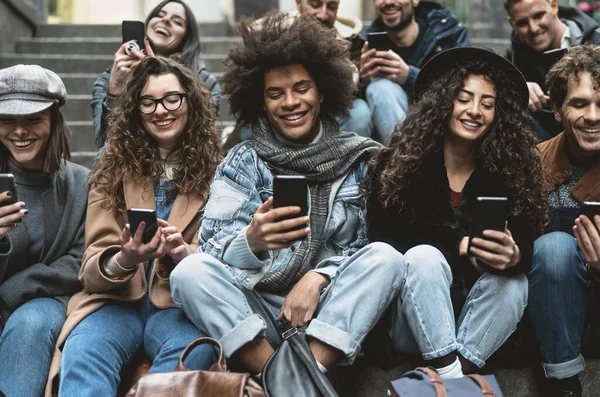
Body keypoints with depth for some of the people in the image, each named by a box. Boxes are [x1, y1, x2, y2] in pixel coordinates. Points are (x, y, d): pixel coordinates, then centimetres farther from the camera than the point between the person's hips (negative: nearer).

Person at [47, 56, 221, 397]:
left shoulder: (215, 172, 9)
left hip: (180, 303, 0)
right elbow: (93, 269, 3)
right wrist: (123, 261, -22)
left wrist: (184, 253, -21)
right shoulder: (114, 171, 12)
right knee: (82, 356, -35)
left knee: (195, 353, -36)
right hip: (116, 300, 1)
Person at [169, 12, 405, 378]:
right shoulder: (243, 161, 2)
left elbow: (367, 246, 1)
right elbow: (213, 250, -7)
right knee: (191, 271, -25)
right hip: (255, 312, 0)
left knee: (386, 258, -25)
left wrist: (317, 278, -18)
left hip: (333, 316, 0)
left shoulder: (358, 159, 4)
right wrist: (252, 241, -31)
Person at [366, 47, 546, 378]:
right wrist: (460, 247, -20)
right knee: (424, 256, -30)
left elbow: (525, 245, -11)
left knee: (513, 280, -27)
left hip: (478, 324, 2)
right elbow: (381, 238, -11)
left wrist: (512, 256, -37)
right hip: (412, 323, -1)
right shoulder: (396, 164, -5)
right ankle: (448, 373, -30)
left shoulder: (509, 170, -1)